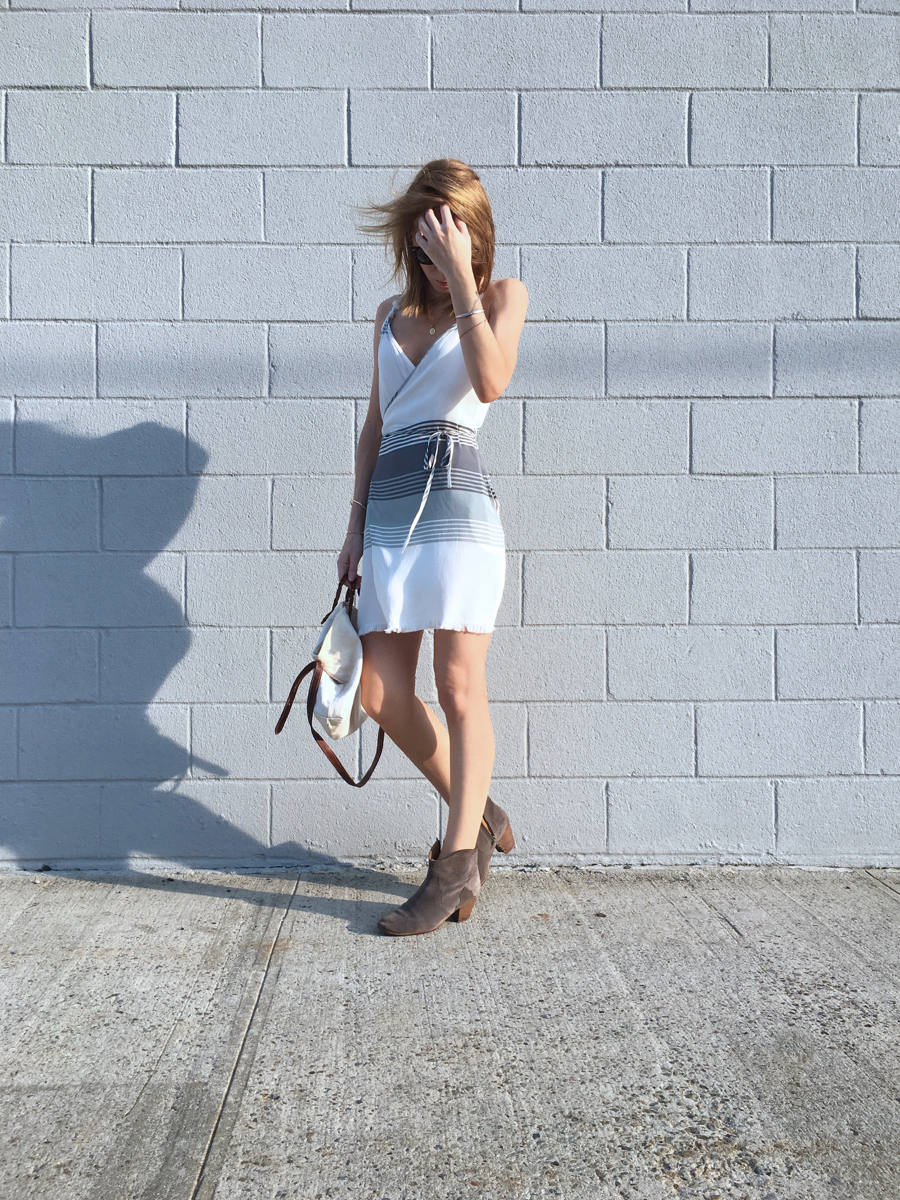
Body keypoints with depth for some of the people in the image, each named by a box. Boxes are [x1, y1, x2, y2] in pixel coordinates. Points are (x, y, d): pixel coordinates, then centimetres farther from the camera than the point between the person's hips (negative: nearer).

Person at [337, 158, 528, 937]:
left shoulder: (501, 296, 8)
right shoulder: (392, 313, 21)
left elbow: (491, 382, -13)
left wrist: (461, 278, -11)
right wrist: (357, 523, 16)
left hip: (455, 495, -5)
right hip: (388, 504, 6)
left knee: (459, 684, -7)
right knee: (381, 693, 0)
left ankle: (457, 864, 3)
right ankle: (479, 816, 19)